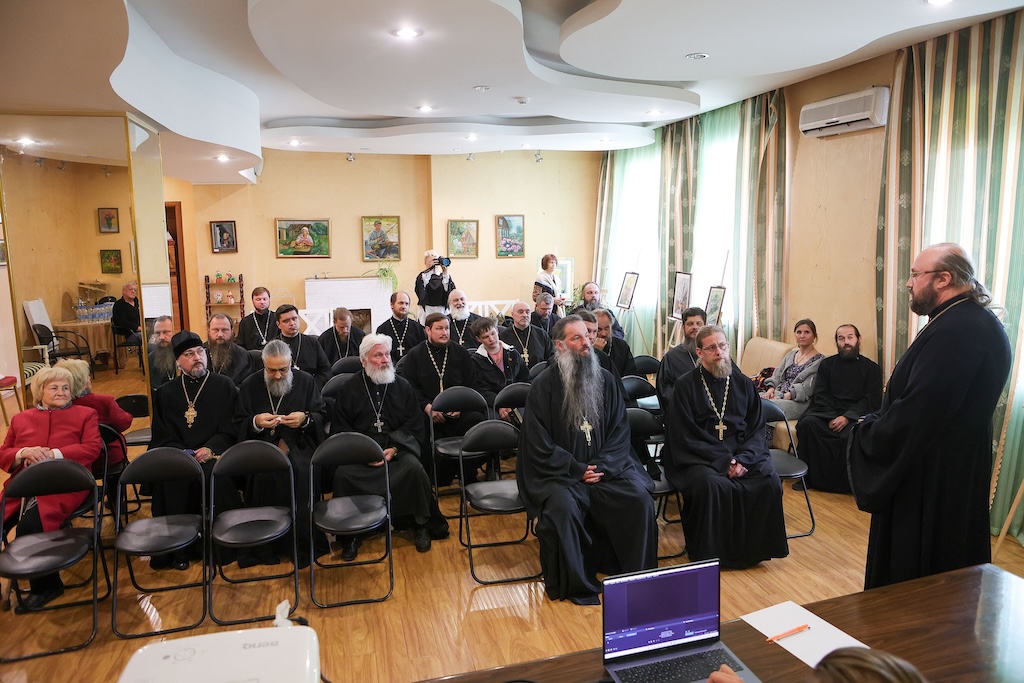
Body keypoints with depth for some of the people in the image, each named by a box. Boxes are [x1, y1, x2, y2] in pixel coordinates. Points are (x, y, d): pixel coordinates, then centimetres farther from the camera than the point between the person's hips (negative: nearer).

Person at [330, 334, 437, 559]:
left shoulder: (402, 386, 8)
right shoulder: (350, 388, 6)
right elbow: (340, 429, 2)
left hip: (397, 448, 0)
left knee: (414, 468, -28)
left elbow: (414, 425, 5)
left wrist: (394, 448, -11)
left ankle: (421, 524, -4)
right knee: (342, 474, -28)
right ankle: (351, 532, -7)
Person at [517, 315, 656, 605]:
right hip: (559, 471, -3)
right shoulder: (544, 386, -5)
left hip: (605, 467, 3)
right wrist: (578, 470, -14)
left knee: (640, 497, -20)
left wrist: (602, 466, -10)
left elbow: (620, 431, 6)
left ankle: (637, 576, 0)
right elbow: (540, 445, -7)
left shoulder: (606, 380, 7)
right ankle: (575, 584, -10)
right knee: (562, 507, -31)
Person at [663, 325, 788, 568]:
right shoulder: (686, 385, 0)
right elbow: (683, 438, -7)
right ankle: (709, 554, -14)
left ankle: (755, 548, -3)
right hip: (699, 459, -4)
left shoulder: (743, 383, 13)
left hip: (742, 454, 4)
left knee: (770, 481, -23)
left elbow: (757, 429, 8)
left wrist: (743, 459, -12)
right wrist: (724, 461, -15)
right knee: (711, 485, -34)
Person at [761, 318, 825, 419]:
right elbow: (777, 376, 18)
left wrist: (783, 397, -18)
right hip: (779, 395, 6)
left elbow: (806, 388, -11)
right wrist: (771, 389, -3)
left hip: (799, 402, -6)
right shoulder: (791, 354, 22)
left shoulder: (819, 361, 0)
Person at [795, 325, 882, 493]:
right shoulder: (827, 364, 18)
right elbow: (820, 396, 7)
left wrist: (847, 417, -15)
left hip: (856, 416, -2)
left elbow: (872, 401, 1)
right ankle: (810, 477, -22)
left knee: (851, 435, -36)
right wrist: (831, 418, -12)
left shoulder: (871, 368, 13)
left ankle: (845, 483, -18)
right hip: (827, 413, 2)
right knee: (806, 423, -30)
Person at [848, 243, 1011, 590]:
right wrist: (877, 425, 6)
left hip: (930, 480, -10)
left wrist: (866, 432, -10)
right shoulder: (981, 322, 8)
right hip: (962, 473, 10)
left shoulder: (952, 332, -26)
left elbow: (914, 414, -27)